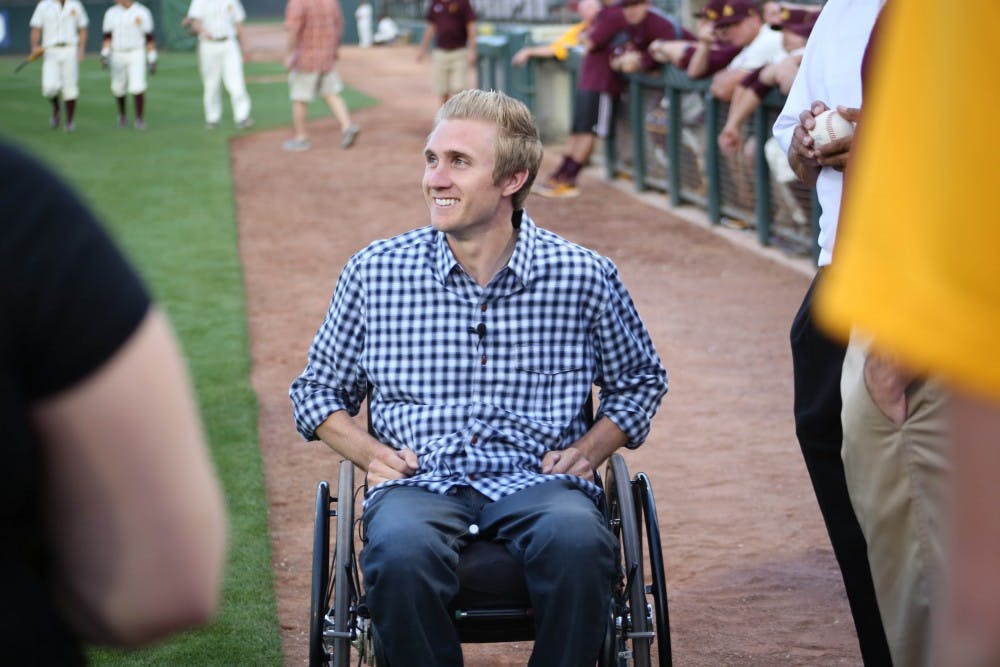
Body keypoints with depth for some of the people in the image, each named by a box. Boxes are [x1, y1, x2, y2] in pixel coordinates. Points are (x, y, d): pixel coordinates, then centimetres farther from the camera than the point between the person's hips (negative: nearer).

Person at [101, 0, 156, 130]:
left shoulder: (142, 13, -3)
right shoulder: (111, 13, 4)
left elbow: (149, 38, -1)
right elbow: (107, 36, 4)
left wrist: (152, 60, -3)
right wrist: (105, 55, -9)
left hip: (137, 55, -3)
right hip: (117, 55, 3)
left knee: (137, 88, -15)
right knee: (118, 89, 9)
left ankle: (140, 119, -4)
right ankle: (122, 115, 33)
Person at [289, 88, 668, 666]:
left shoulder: (584, 277, 6)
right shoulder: (374, 273, 7)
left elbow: (640, 381, 24)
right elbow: (317, 390, 21)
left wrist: (589, 449, 6)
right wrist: (370, 453, 3)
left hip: (536, 483, 0)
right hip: (419, 484, 0)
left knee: (577, 543, -36)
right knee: (402, 553, -36)